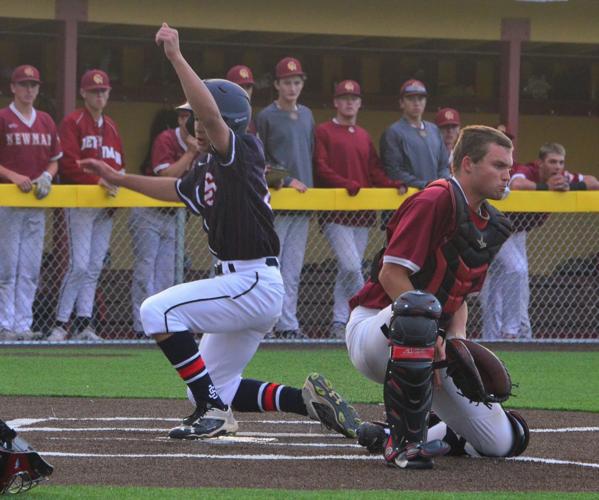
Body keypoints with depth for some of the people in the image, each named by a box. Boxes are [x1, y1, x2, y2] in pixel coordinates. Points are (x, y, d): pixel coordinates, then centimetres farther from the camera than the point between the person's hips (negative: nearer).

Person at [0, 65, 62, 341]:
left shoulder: (46, 122, 14)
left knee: (31, 269, 5)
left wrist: (46, 176, -1)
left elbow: (54, 160, 19)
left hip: (37, 204, 5)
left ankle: (23, 324, 9)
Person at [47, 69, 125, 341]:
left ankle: (83, 324, 6)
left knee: (95, 266, 5)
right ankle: (60, 324, -9)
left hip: (106, 205, 7)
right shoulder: (73, 122, -3)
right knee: (79, 265, -14)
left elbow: (119, 164, 19)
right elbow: (69, 163, -14)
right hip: (79, 203, -7)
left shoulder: (110, 126, 19)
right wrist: (98, 180, -21)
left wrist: (116, 183, -1)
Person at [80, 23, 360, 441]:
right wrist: (119, 179, 37)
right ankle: (310, 400, 15)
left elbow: (211, 112, -29)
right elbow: (177, 189, 37)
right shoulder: (207, 171, 16)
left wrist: (176, 57, -29)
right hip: (247, 287, 10)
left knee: (159, 310, -19)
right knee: (215, 388, 13)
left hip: (254, 283, -10)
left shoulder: (243, 153, -11)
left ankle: (213, 412, -17)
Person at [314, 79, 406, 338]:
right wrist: (349, 185, -20)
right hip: (335, 211, -6)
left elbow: (375, 171, 15)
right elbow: (321, 169, -10)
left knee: (347, 270, 7)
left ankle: (339, 323, 12)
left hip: (363, 213, 6)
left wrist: (394, 184, -4)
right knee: (351, 267, -16)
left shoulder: (364, 136, 19)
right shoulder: (324, 132, 0)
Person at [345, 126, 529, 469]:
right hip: (374, 327, -8)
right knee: (419, 307, -46)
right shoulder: (436, 201, -15)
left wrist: (458, 338, -4)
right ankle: (404, 442, -34)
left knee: (504, 441, -1)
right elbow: (391, 274, -22)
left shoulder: (491, 226, 12)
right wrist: (430, 339, -27)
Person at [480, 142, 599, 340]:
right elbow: (516, 185, -57)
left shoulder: (562, 177, -11)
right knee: (516, 269, -25)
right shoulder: (525, 172, -33)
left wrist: (570, 186, -29)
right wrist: (546, 187, -53)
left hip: (517, 232, 9)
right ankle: (510, 329, -21)